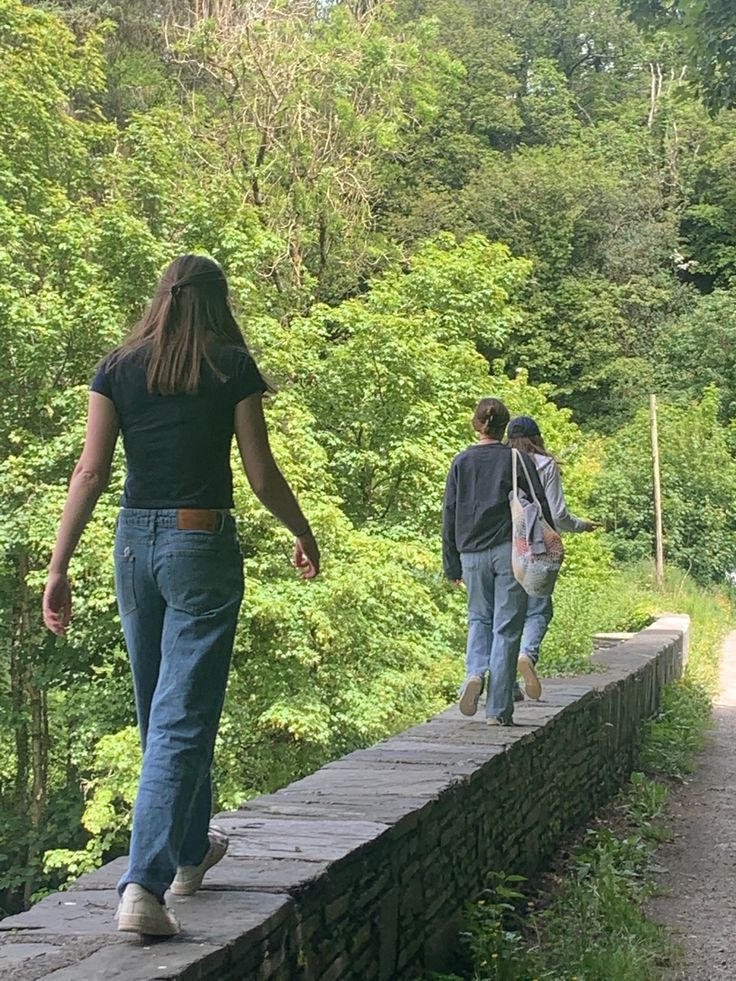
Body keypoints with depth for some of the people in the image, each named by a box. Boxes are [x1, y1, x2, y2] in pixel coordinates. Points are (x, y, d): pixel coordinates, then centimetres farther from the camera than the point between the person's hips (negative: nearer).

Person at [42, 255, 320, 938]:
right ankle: (144, 882, -13)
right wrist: (304, 535, 14)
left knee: (158, 710, 19)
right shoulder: (232, 368, -3)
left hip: (134, 543, 4)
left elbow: (90, 473, -1)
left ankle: (189, 852, 35)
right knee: (182, 717, -3)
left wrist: (58, 568, 0)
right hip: (202, 545, -4)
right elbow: (262, 477, -2)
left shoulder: (118, 369, 5)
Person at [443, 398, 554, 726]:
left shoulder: (461, 462, 5)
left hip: (472, 552, 2)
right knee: (506, 627, 3)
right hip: (510, 551, -2)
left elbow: (450, 515, 6)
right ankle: (498, 710, 3)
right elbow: (540, 506, -2)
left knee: (479, 618, 20)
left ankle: (475, 672, -8)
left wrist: (452, 564, 12)